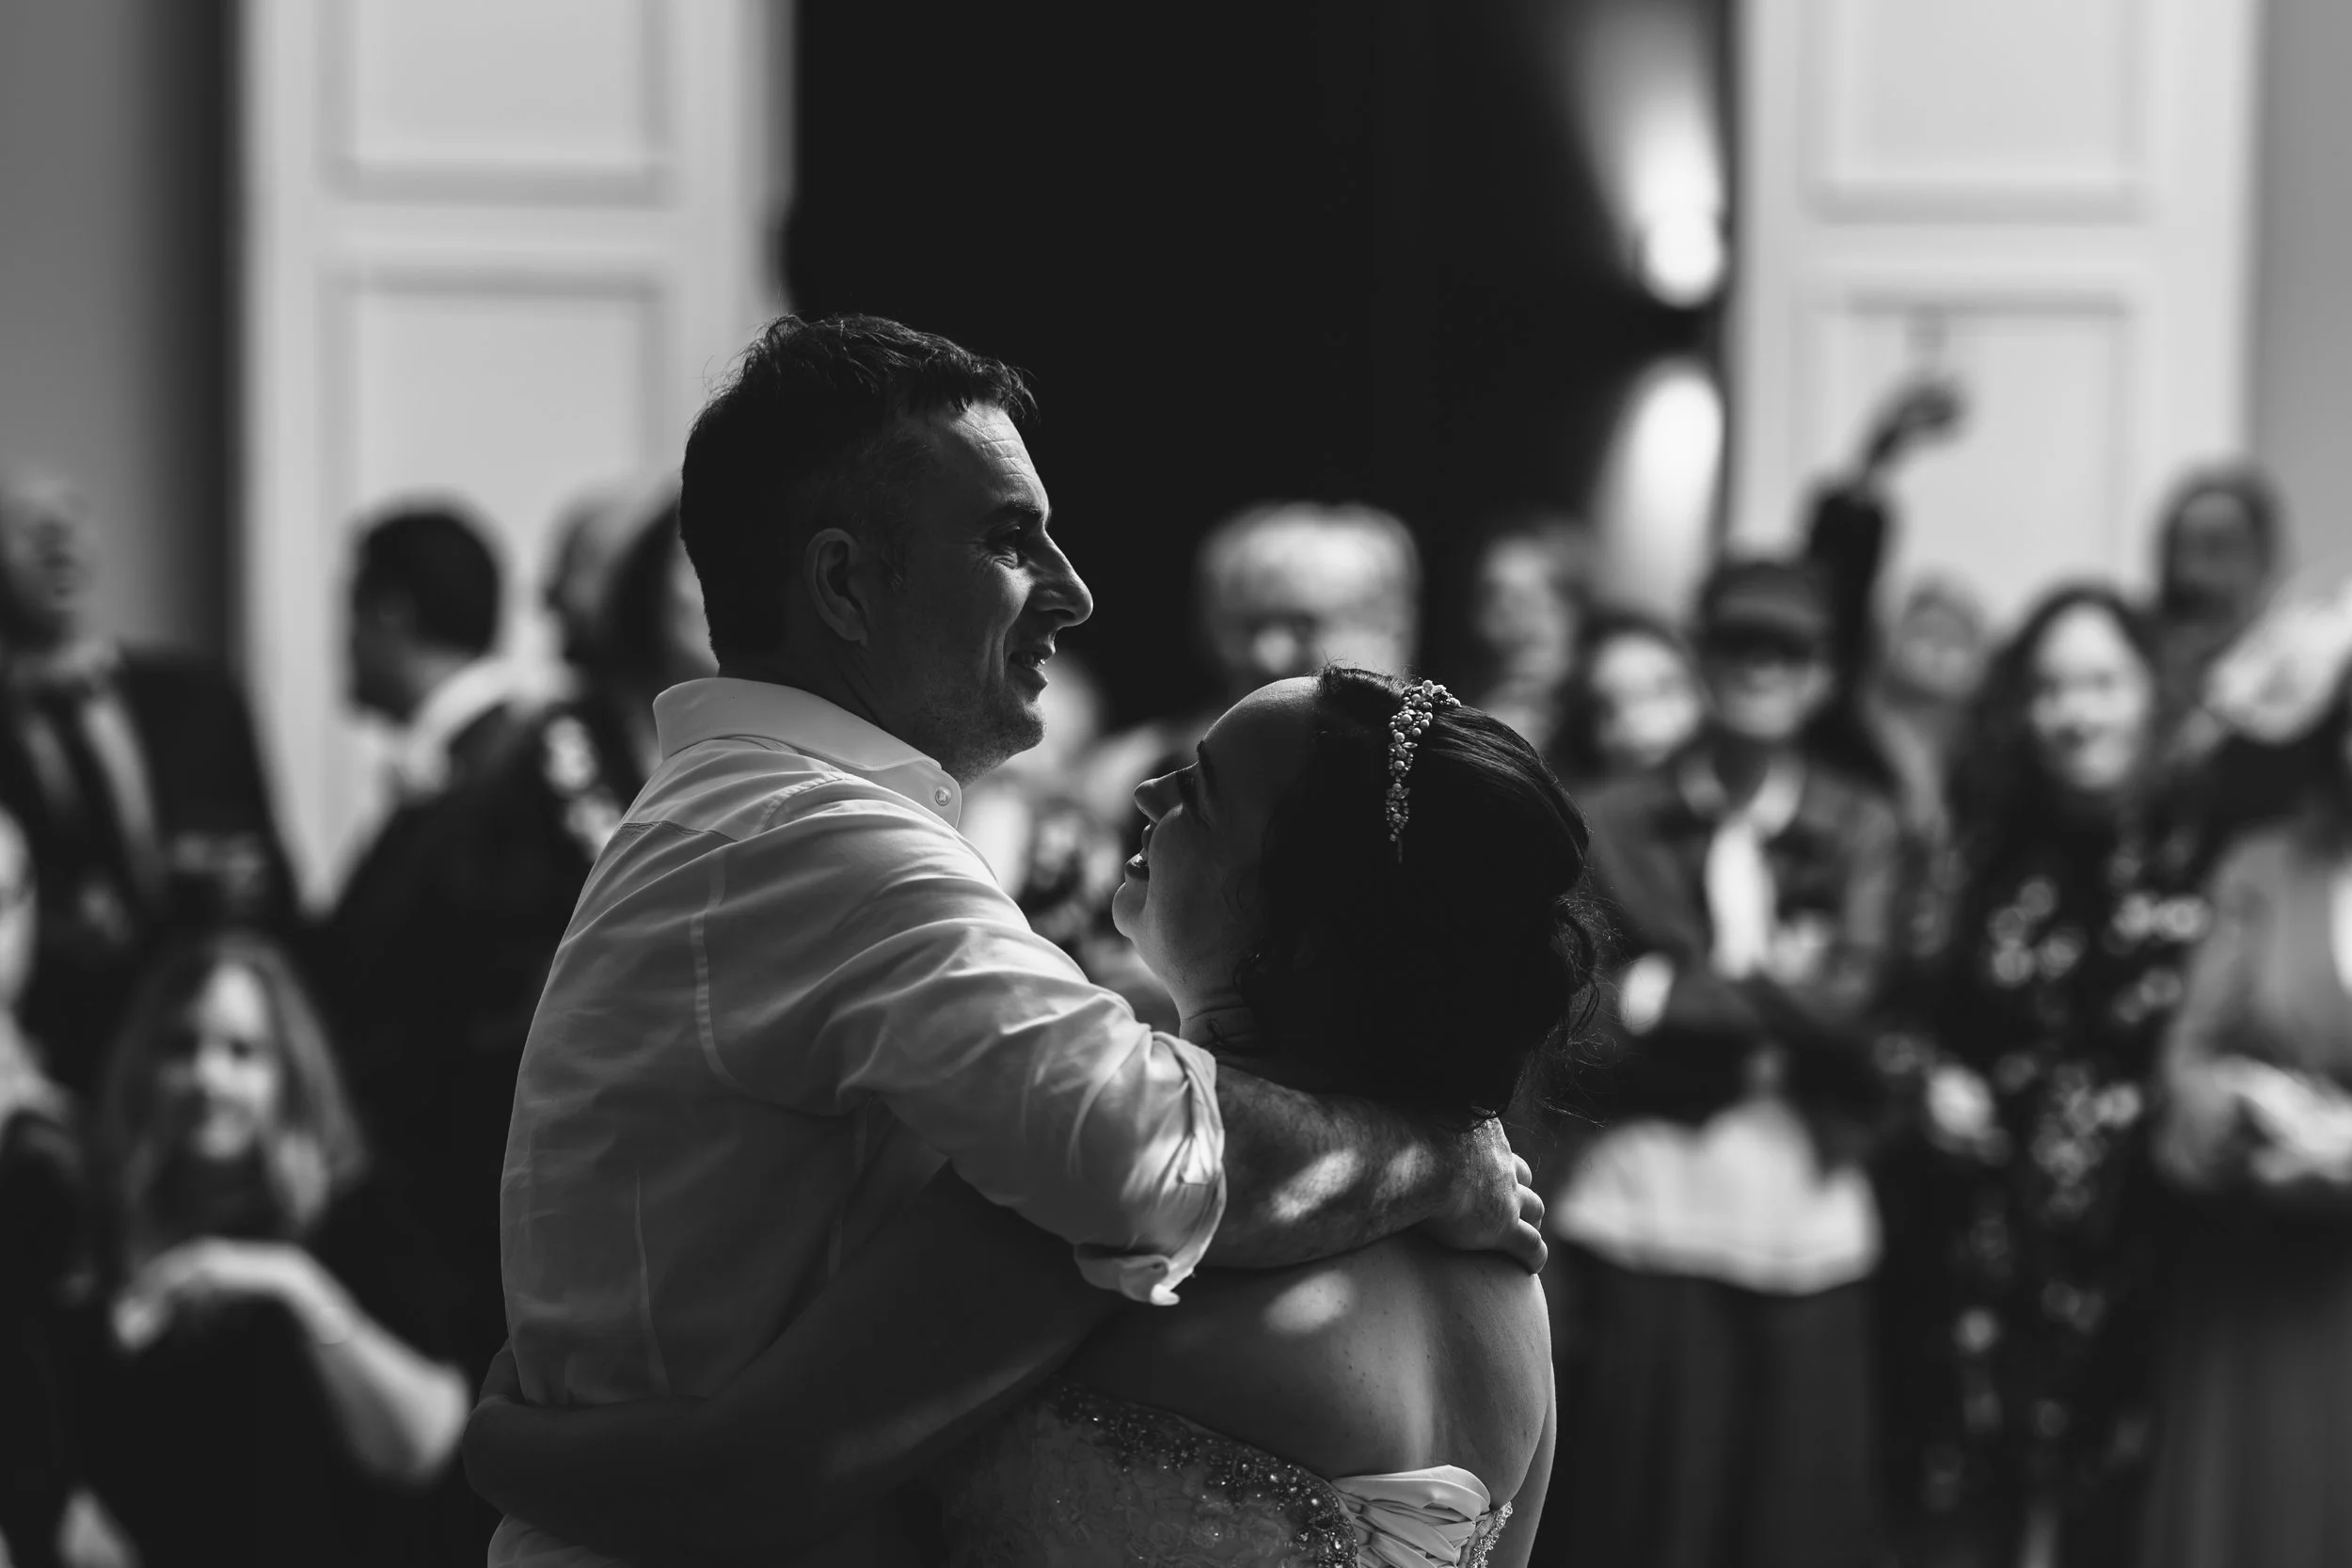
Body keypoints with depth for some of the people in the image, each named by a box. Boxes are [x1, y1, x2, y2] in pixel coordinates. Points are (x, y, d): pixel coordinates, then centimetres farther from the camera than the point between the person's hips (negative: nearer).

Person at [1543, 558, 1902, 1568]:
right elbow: (1590, 1005, -3)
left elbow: (1850, 997, -4)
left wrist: (1670, 991, -8)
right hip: (1650, 1195, -1)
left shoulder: (1859, 830, 10)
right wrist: (1774, 995, -8)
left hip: (1804, 1209, 1)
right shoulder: (1617, 823, 7)